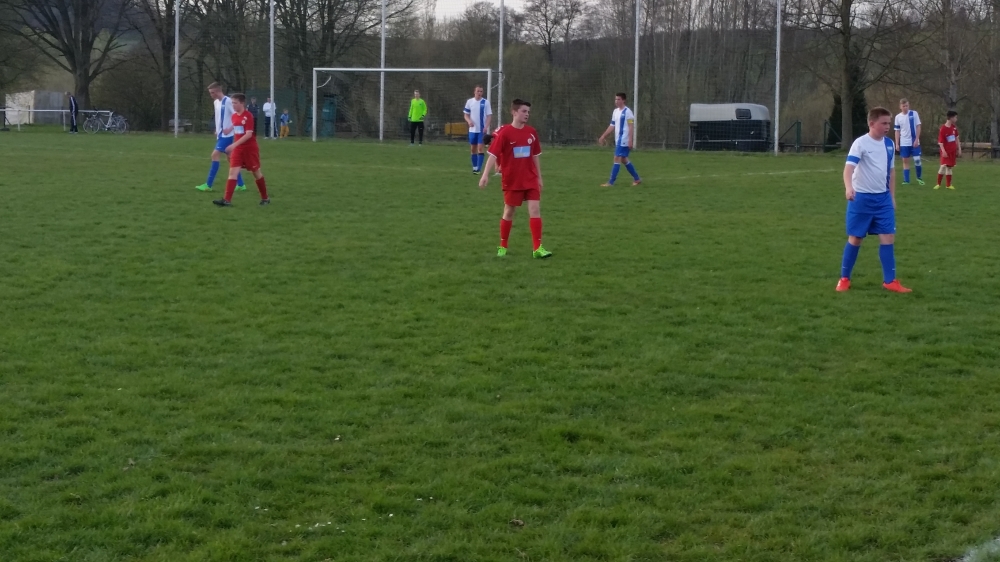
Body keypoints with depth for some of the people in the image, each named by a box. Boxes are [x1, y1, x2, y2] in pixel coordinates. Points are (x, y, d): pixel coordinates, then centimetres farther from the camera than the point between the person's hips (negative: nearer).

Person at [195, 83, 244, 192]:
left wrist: (230, 129, -23)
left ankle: (208, 185, -13)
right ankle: (240, 184, 17)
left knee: (215, 155, -14)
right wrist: (217, 130, 14)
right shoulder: (216, 102, 12)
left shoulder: (228, 101, -15)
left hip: (227, 135, -9)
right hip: (221, 134, 9)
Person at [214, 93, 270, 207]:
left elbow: (249, 134, -23)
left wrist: (234, 145, -28)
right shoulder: (234, 116, 6)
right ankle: (227, 200, -15)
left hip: (250, 148, -6)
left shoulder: (248, 116, -15)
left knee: (256, 173, 6)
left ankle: (265, 198, 22)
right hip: (238, 148, 6)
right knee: (233, 172, -8)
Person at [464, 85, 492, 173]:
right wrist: (469, 121, -11)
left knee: (480, 148, -9)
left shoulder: (485, 102, -4)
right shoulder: (469, 102, 4)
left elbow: (489, 115, -4)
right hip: (472, 129, 3)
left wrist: (486, 126, -16)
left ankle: (478, 168, -11)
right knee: (473, 149, 10)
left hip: (482, 130, -3)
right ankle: (474, 167, 21)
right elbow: (466, 115, 10)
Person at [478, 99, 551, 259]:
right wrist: (485, 175, -25)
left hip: (530, 180, 3)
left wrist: (539, 177, 15)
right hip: (512, 181, -3)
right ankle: (503, 246, 23)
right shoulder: (504, 133, -11)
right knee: (509, 212, 7)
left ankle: (538, 248, -8)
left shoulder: (531, 132, 3)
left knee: (535, 210, -7)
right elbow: (493, 155, -15)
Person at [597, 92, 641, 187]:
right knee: (624, 160, 13)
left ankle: (611, 182, -12)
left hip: (624, 140, -9)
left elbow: (631, 127, -15)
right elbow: (612, 126, 18)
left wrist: (630, 141, -21)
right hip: (618, 140, 9)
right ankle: (637, 179, 24)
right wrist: (603, 137, 14)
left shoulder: (627, 112, -11)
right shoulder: (615, 111, 13)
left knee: (617, 159, -11)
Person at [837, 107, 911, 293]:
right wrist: (848, 187, -44)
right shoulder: (860, 143, -14)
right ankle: (844, 278, 16)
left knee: (888, 237, 0)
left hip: (883, 198, 5)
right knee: (855, 238, 3)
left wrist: (892, 196, 16)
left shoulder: (889, 144, 6)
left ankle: (890, 281, 6)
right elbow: (849, 167, -27)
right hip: (861, 198, -5)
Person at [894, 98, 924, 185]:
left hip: (914, 142, -2)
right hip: (904, 143, 2)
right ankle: (906, 180, 8)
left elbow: (918, 127, -3)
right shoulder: (898, 117, 3)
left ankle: (919, 177, 13)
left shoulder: (914, 114, -4)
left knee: (917, 160, -6)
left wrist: (916, 139, -11)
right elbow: (897, 131, 7)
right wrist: (897, 144, 2)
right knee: (905, 160, 4)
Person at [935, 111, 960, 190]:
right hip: (946, 151, -6)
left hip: (953, 151, 6)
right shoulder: (943, 129, -15)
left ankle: (948, 185, 12)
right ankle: (938, 184, -4)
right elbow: (940, 142, -16)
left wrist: (959, 149, 15)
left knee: (949, 167, 9)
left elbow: (956, 138, 17)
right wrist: (943, 151, -22)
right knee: (943, 166, -13)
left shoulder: (954, 128, 6)